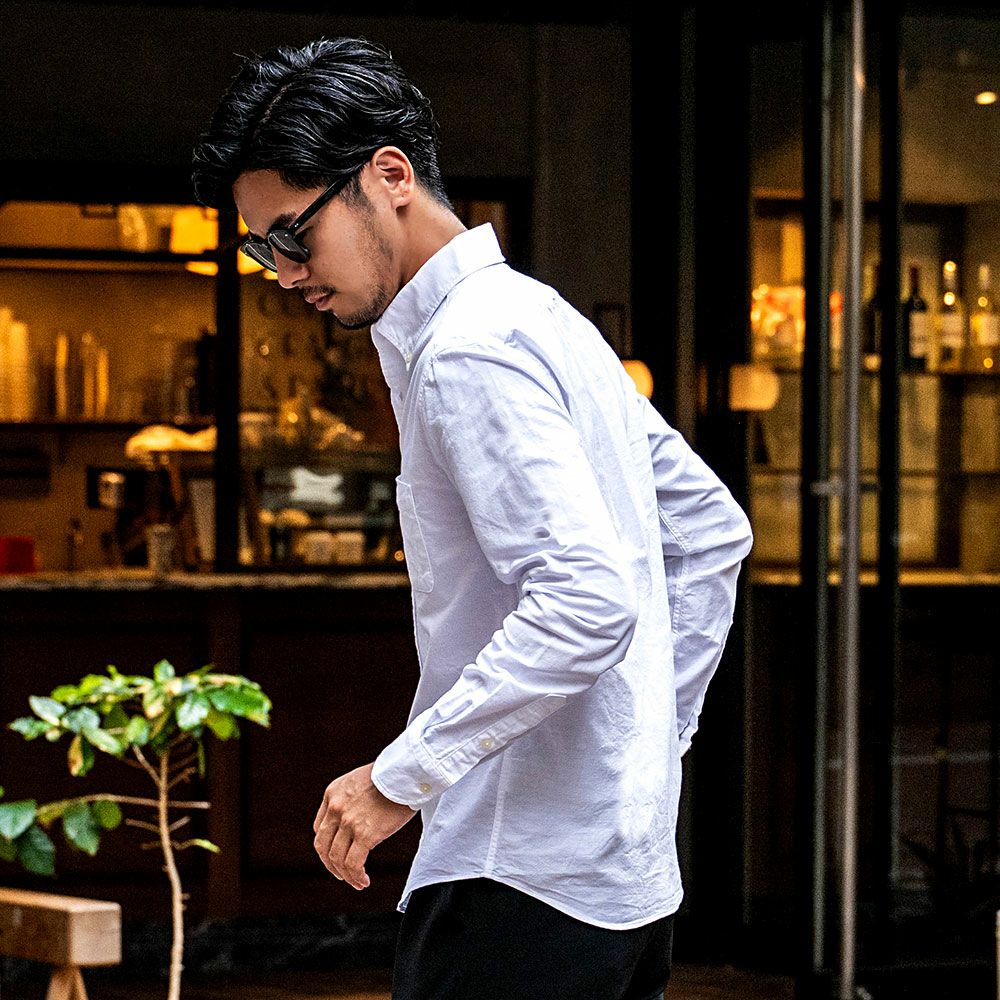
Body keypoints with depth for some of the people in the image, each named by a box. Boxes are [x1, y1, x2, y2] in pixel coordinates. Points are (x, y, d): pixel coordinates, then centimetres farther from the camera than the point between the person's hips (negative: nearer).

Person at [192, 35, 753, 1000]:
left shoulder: (467, 353, -14)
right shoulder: (543, 317, 17)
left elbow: (587, 600, -25)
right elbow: (711, 531, 24)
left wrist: (399, 778, -21)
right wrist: (655, 735, 20)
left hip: (527, 879, -10)